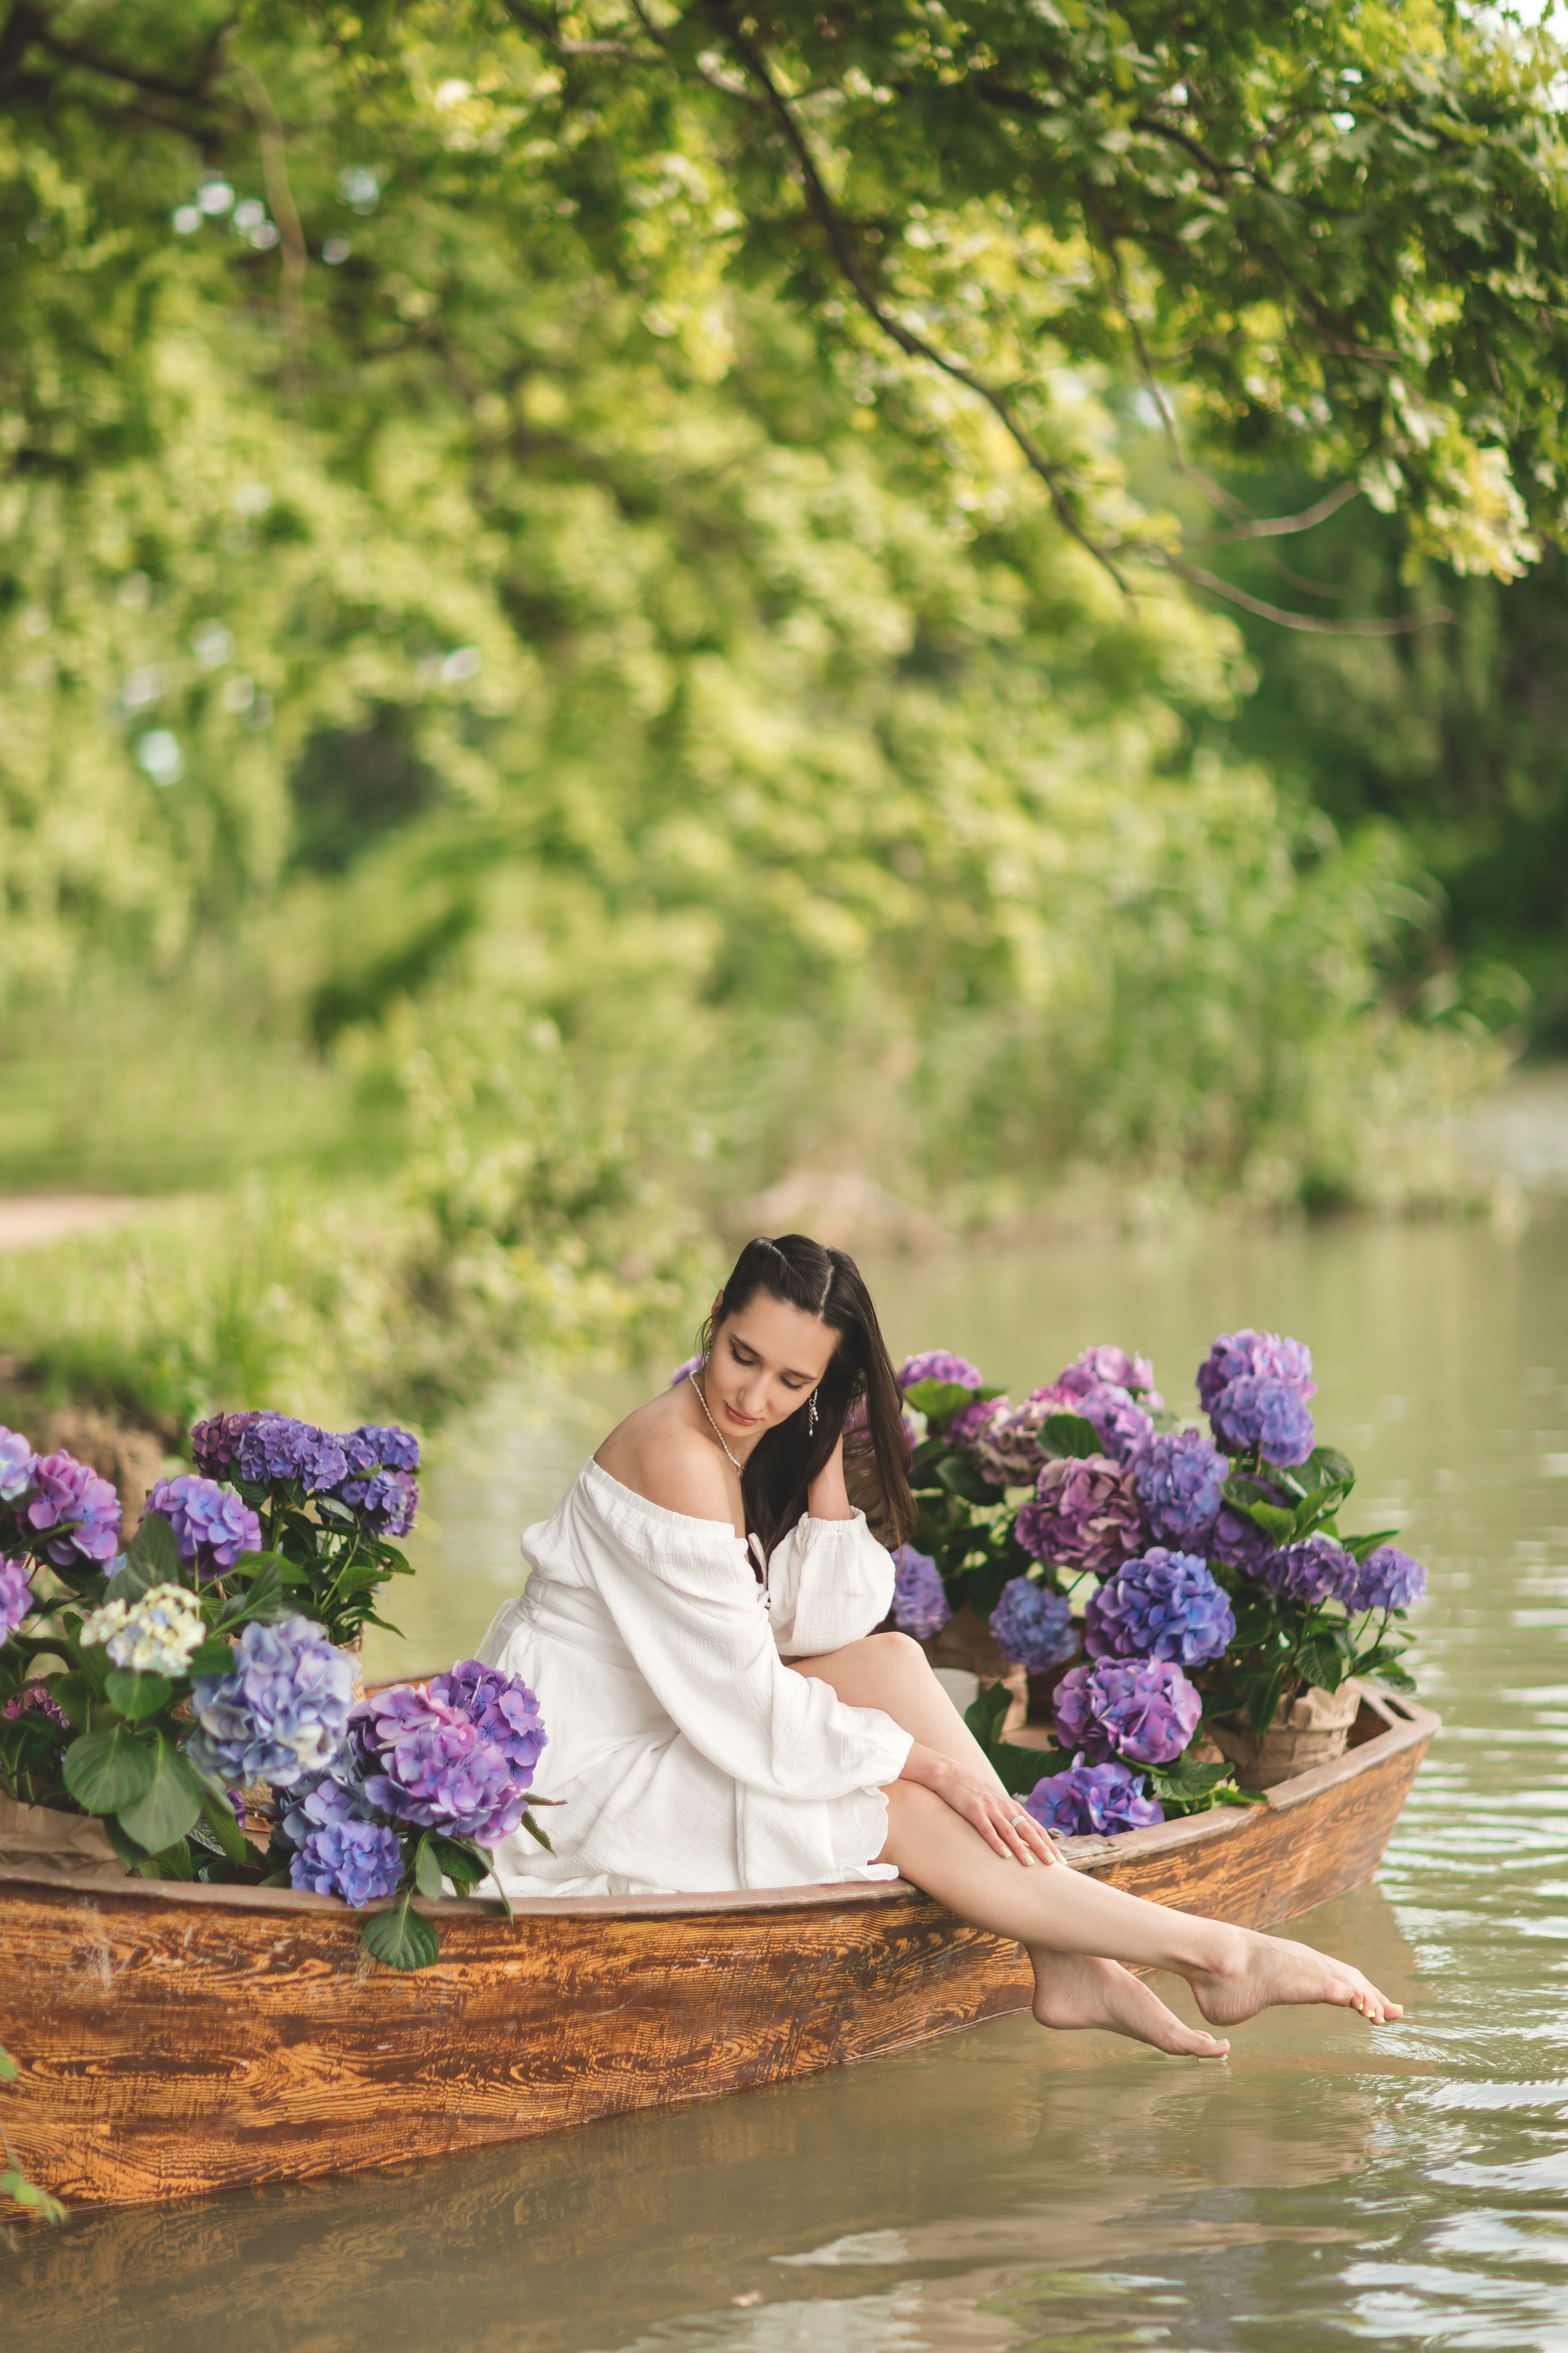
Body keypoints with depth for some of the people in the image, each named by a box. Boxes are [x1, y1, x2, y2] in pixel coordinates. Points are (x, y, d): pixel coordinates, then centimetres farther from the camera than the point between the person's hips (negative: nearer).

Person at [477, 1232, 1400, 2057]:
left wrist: (824, 1467, -7)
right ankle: (1215, 1955, -9)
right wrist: (925, 1758, -14)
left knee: (891, 1660, -3)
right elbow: (744, 1700, -22)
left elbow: (827, 1630, 3)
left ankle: (1065, 1964, -8)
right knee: (903, 1812, -14)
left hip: (663, 1734, 9)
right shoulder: (676, 1460, -23)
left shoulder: (759, 1448, 5)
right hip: (583, 1783, -9)